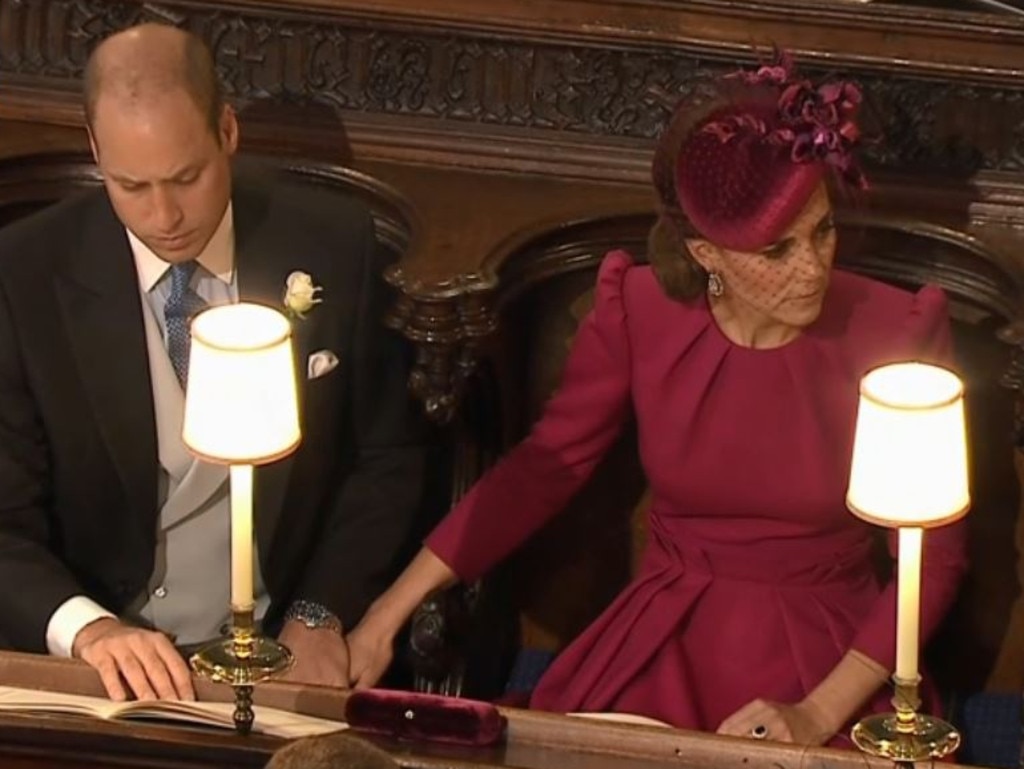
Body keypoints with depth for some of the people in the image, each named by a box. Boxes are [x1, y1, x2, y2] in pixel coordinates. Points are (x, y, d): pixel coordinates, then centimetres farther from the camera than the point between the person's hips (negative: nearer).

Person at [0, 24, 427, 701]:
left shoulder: (332, 247, -2)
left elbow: (389, 458, 8)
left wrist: (320, 613, -6)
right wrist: (88, 628, -24)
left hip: (287, 649, 1)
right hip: (108, 657, -1)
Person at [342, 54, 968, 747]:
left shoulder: (896, 332, -10)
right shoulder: (640, 309, -5)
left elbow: (935, 555, -6)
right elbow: (543, 468, 5)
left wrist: (819, 716, -15)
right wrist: (390, 612, 1)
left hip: (828, 666, -2)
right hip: (664, 649, 2)